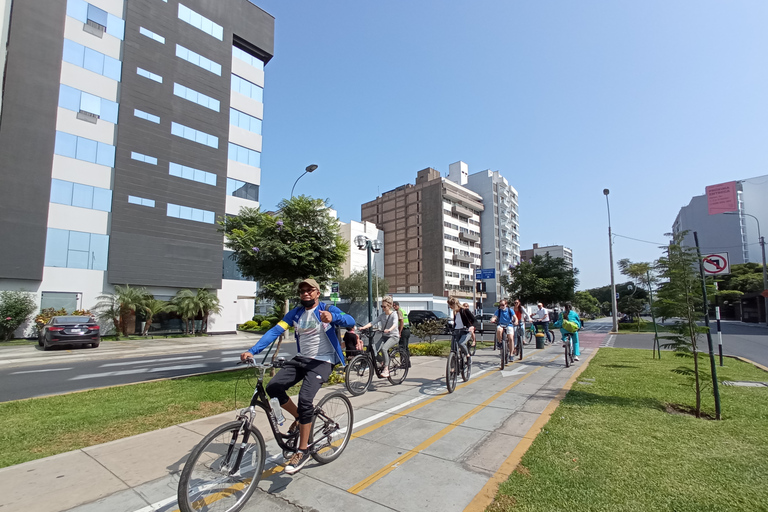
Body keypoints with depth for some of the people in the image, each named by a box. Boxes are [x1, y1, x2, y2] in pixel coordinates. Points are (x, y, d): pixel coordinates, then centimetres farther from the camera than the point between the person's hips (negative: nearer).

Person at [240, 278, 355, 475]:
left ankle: (302, 452, -3)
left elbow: (350, 321, -23)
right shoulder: (295, 313, 7)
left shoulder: (327, 309, -6)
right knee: (273, 387, -14)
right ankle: (300, 418, 12)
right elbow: (274, 331, -4)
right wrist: (252, 351, -16)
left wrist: (333, 317, -45)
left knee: (305, 399, -22)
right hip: (300, 359, 6)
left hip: (321, 362, -5)